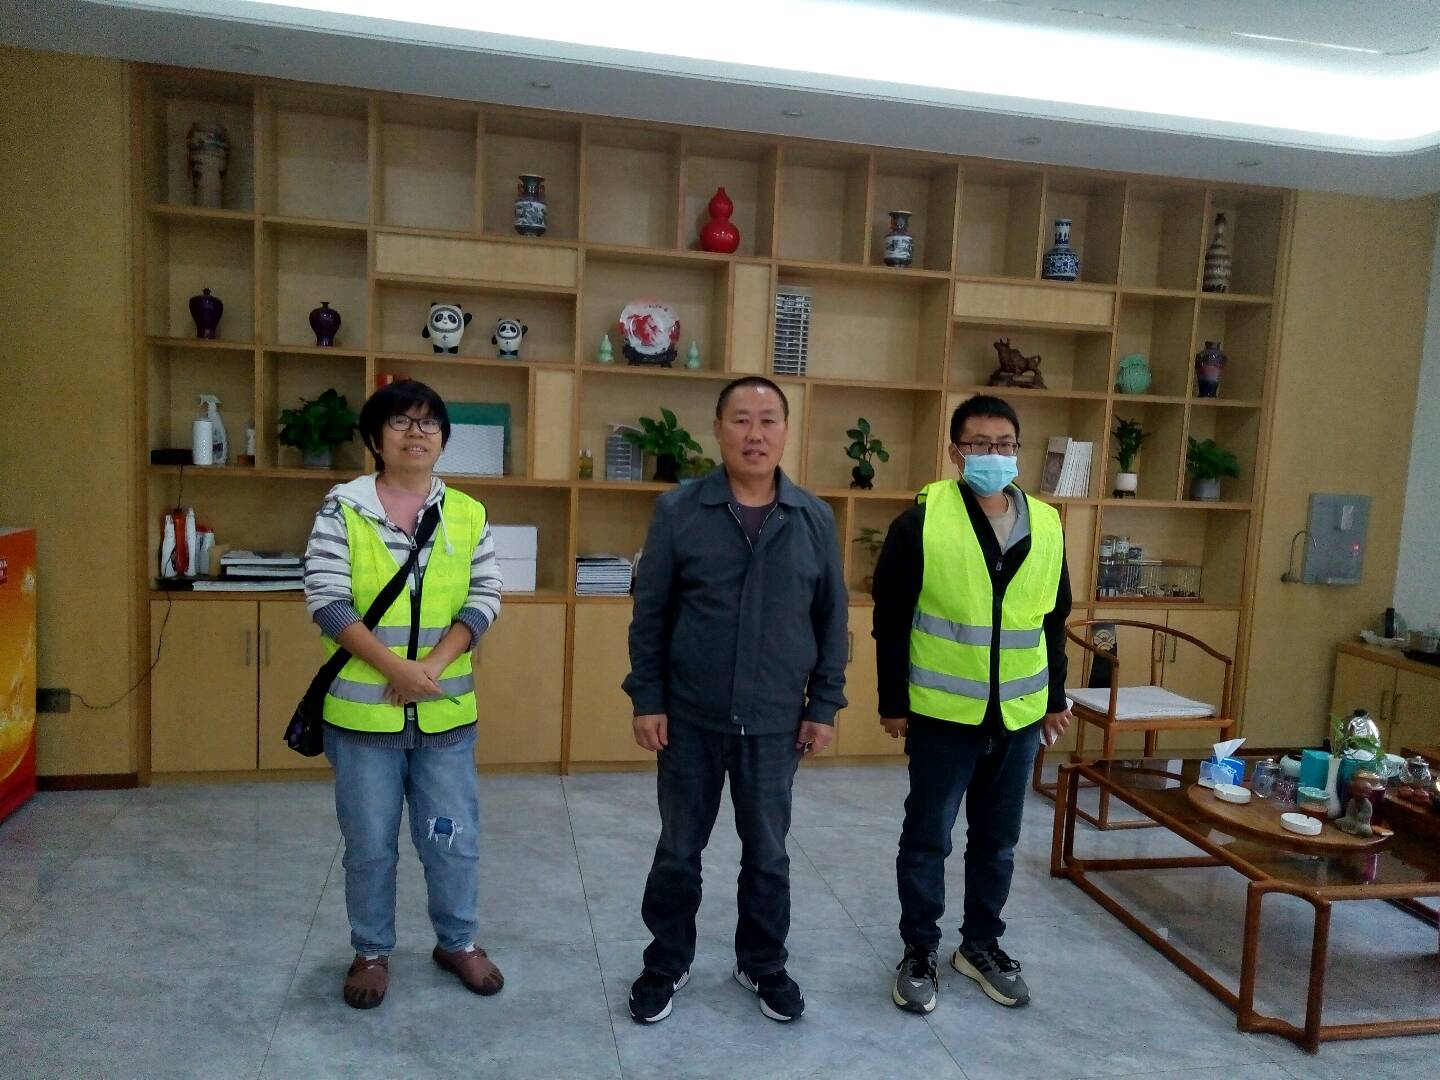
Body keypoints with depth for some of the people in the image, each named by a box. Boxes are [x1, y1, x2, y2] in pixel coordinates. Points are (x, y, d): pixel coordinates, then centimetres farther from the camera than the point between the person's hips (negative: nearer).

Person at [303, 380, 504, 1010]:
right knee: (369, 843, 12)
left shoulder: (467, 514, 3)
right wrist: (396, 668, -18)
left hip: (445, 710, 2)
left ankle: (457, 941, 34)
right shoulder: (343, 508, -5)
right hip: (364, 709, -2)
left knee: (454, 836, 11)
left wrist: (434, 665, -14)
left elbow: (484, 599, 0)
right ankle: (372, 951, 33)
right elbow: (327, 601, -11)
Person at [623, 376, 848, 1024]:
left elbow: (831, 622, 4)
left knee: (768, 853, 16)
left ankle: (763, 965, 37)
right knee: (679, 850, 14)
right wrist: (647, 699, -6)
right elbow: (649, 613, -3)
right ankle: (666, 964, 35)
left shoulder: (815, 520, -1)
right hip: (690, 718, -1)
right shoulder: (677, 511, -6)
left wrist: (824, 706, 2)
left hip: (775, 722, 1)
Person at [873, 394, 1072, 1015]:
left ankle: (982, 945, 35)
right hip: (942, 714, -4)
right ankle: (919, 953, 26)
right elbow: (890, 619, -8)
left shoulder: (1046, 526, 3)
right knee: (927, 838, 9)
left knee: (997, 841, 17)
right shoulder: (921, 521, -11)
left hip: (1019, 717, 4)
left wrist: (1054, 698, 14)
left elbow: (1054, 620, 13)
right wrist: (892, 702, -7)